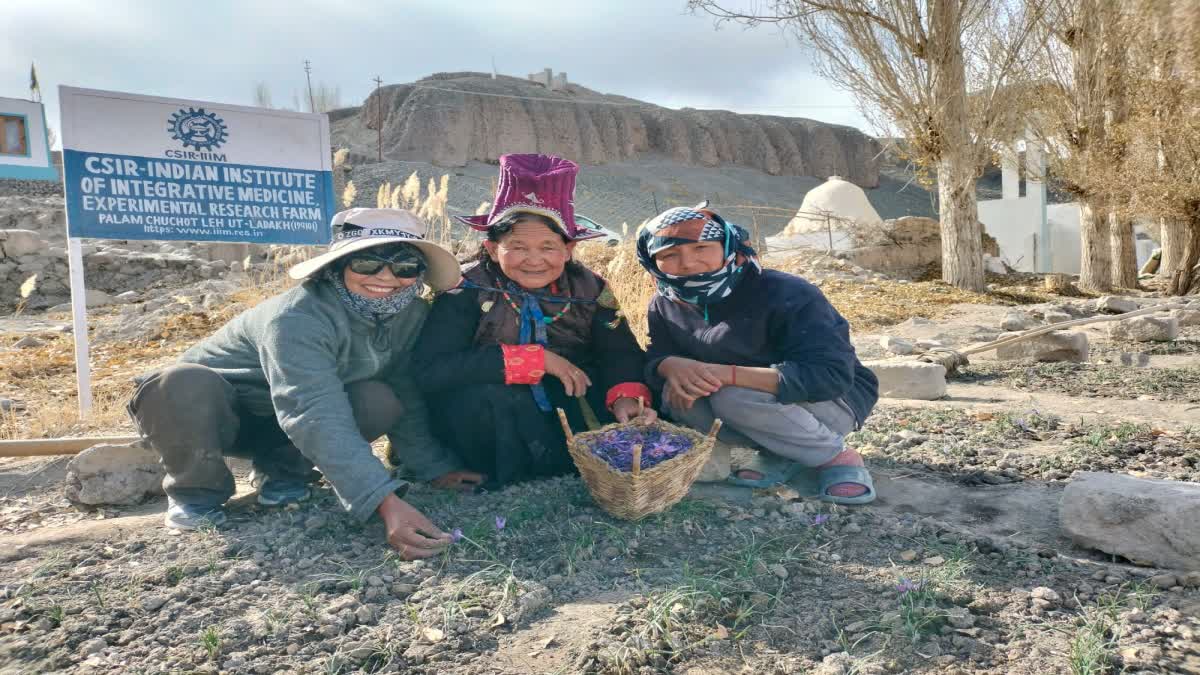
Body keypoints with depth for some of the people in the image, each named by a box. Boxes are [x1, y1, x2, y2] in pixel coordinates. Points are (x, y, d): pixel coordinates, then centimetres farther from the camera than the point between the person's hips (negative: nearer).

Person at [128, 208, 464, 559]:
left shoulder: (411, 315, -12)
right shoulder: (299, 319, -34)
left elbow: (408, 398, -4)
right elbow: (318, 420, -45)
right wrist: (386, 503, -54)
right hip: (205, 407, -4)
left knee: (381, 402, -22)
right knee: (182, 384, -37)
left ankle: (281, 469, 1)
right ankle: (196, 491, -8)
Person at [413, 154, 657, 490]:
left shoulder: (587, 288, -4)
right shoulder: (468, 291, -17)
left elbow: (621, 352, -9)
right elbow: (427, 371, -30)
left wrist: (627, 395, -33)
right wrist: (535, 359, -29)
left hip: (567, 406, 3)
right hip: (489, 420, -3)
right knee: (484, 396, -34)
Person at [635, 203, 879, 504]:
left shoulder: (787, 295, -26)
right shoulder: (665, 306, -5)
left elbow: (831, 376, -34)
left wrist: (728, 374, -41)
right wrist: (672, 365, -31)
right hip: (759, 401, 6)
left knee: (733, 398, -35)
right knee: (676, 395, -22)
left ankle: (835, 456, -12)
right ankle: (780, 453, -6)